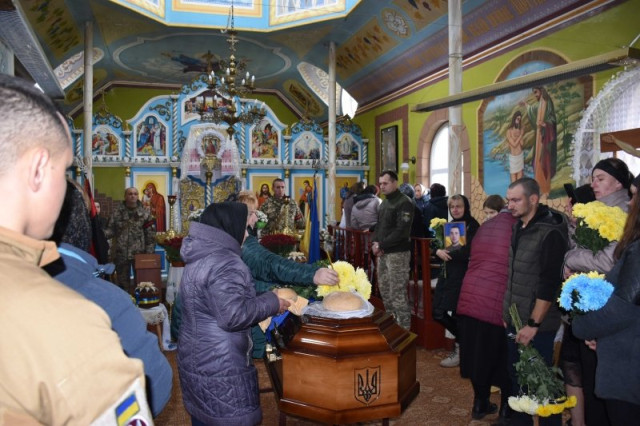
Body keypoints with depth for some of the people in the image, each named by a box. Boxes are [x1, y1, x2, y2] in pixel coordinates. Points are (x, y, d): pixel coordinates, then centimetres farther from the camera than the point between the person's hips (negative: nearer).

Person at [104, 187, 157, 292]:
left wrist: (149, 253, -8)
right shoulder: (117, 212, 2)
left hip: (139, 253, -1)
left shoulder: (144, 214, -2)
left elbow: (150, 235, -3)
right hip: (120, 253, 1)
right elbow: (111, 229, 0)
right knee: (122, 280, 12)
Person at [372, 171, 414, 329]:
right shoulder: (384, 203, 16)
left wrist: (382, 245, -16)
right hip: (383, 252, 9)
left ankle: (403, 328, 5)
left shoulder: (404, 203, -11)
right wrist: (375, 242, 0)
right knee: (384, 289, 14)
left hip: (397, 253, -9)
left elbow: (402, 231, -19)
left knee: (397, 292, -6)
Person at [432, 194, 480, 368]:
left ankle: (461, 350, 20)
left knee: (457, 313, -1)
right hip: (446, 273, 8)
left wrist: (445, 253, -9)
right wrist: (438, 251, -12)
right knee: (437, 312, 8)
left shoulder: (472, 225, -9)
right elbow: (440, 246, 11)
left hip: (462, 275, -8)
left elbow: (467, 253, -19)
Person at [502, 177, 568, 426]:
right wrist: (508, 312, 13)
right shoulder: (519, 227, 8)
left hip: (537, 325, -7)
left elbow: (550, 284, -20)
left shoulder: (550, 233, -16)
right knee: (516, 376, 16)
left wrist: (534, 323, -19)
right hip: (515, 320, 7)